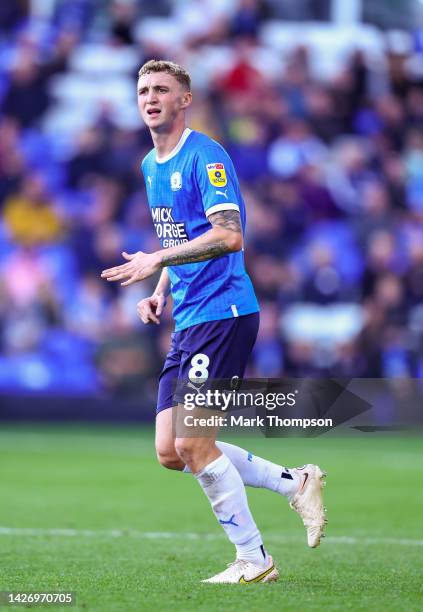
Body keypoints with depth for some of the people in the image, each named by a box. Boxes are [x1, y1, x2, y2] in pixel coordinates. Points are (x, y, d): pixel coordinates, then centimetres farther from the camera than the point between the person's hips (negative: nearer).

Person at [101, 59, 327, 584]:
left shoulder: (205, 156, -11)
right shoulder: (150, 166, 17)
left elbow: (229, 235, -23)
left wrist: (156, 261, -22)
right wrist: (161, 294, 12)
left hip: (222, 314, -9)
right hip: (186, 323, 9)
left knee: (193, 446, -12)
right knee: (171, 453, 3)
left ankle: (253, 560, 1)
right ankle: (295, 483, 14)